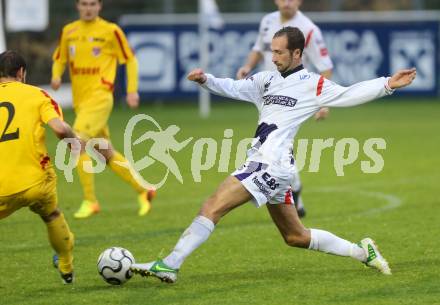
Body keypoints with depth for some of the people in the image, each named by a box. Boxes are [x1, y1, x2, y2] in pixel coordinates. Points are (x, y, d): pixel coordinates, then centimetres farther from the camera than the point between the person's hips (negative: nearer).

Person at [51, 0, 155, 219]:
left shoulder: (110, 31, -4)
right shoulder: (68, 31, 9)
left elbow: (130, 60, 3)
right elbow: (60, 59, 19)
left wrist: (132, 90, -3)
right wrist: (56, 76, -2)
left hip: (99, 97, -6)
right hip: (79, 100, 6)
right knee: (106, 154, 11)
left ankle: (90, 201, -15)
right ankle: (143, 191, 26)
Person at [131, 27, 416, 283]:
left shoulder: (313, 84, -2)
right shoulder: (267, 80, 18)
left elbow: (349, 94, -6)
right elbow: (233, 88, 17)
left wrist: (387, 84, -17)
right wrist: (205, 80, -2)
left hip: (273, 166, -9)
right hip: (260, 164, 9)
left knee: (213, 207, -16)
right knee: (296, 236, 17)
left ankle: (169, 266, -18)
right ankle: (361, 251, 27)